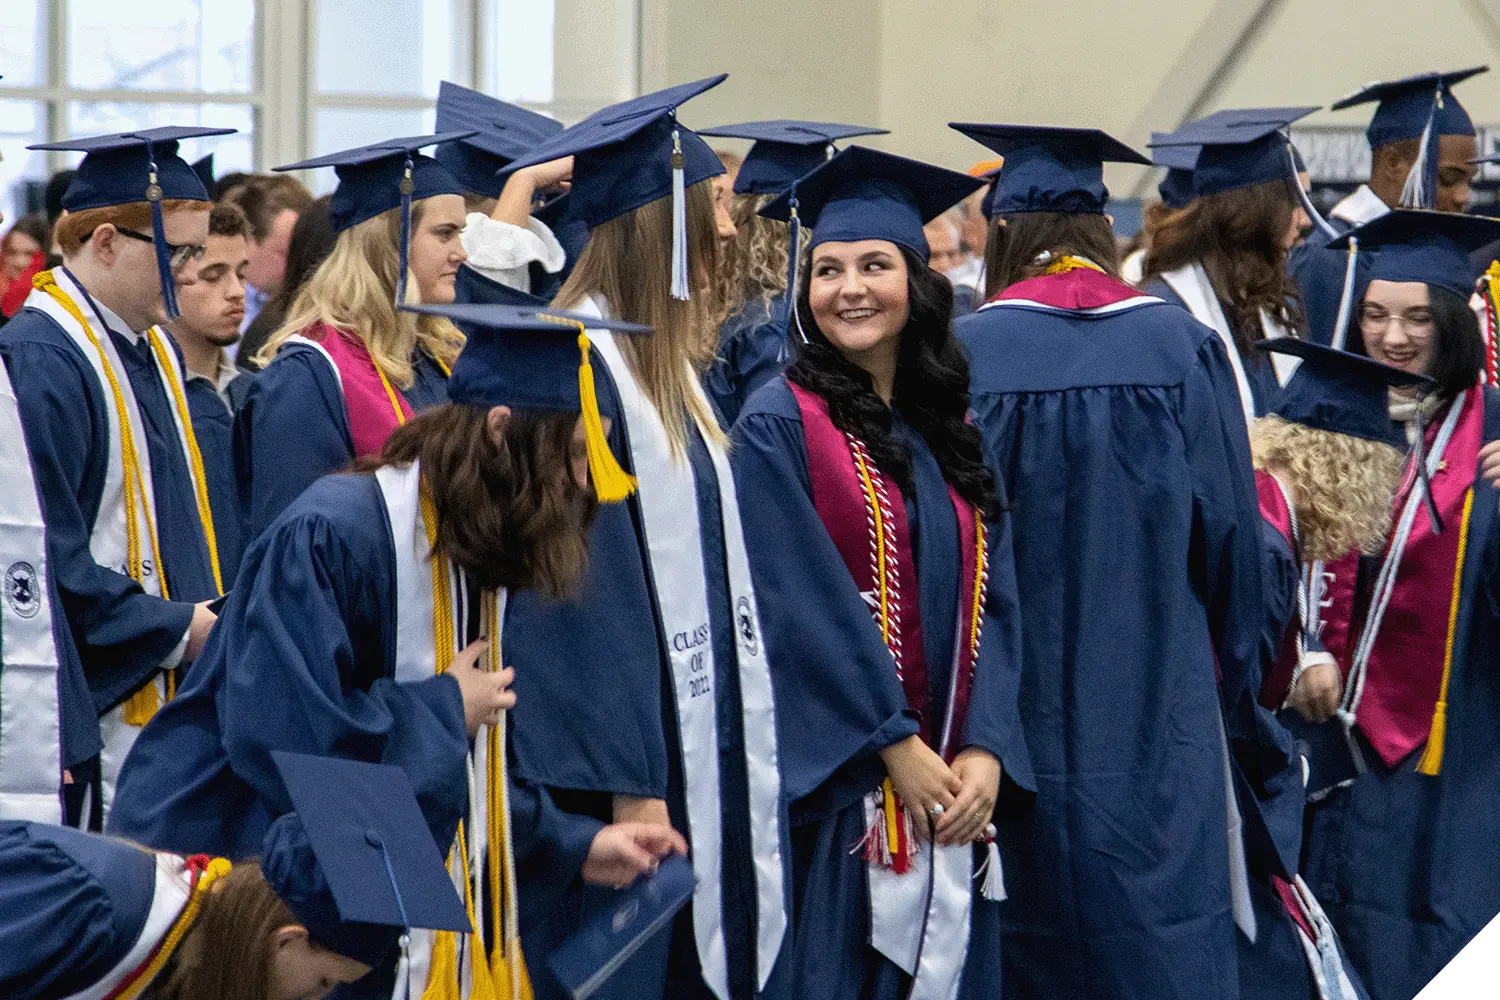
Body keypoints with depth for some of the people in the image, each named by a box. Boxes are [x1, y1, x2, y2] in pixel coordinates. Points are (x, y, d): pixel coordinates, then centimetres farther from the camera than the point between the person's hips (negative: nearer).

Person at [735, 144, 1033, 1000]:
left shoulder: (954, 435, 12)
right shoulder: (781, 424, -5)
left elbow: (993, 603, 7)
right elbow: (801, 605, -12)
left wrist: (986, 752, -7)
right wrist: (896, 746, -14)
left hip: (954, 793, 5)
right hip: (834, 787, -5)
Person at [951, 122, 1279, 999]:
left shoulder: (968, 356, -7)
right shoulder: (1180, 346, -3)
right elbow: (1232, 531, 1)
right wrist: (1234, 687, 15)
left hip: (1025, 715, -1)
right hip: (1159, 720, 1)